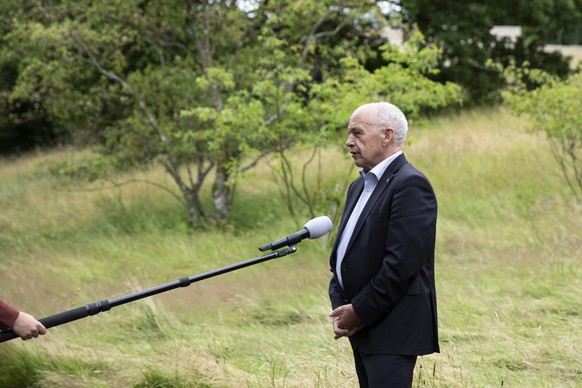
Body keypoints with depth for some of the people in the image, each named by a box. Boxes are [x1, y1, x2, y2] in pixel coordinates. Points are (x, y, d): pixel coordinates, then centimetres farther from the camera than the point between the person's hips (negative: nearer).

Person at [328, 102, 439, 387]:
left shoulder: (411, 185, -13)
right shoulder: (360, 186, 18)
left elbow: (401, 262, -20)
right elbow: (341, 253, 18)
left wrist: (360, 311, -15)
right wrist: (340, 308, 3)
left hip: (393, 331, -9)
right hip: (363, 329, 9)